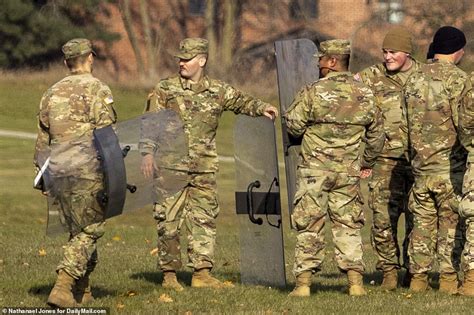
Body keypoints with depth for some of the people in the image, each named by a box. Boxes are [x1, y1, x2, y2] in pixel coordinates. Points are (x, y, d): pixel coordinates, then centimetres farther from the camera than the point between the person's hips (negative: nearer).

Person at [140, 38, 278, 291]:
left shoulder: (217, 91, 9)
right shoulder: (165, 90, 1)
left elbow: (241, 101, 15)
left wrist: (262, 108, -6)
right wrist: (147, 152, -13)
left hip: (204, 170, 3)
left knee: (204, 220, 1)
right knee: (169, 221, -2)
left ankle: (202, 273, 5)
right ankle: (169, 274, 4)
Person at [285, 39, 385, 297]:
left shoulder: (313, 92, -11)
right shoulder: (364, 95, 2)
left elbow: (293, 125, -6)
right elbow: (377, 134, 11)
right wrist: (367, 162, 25)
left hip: (314, 169, -3)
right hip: (348, 171, 3)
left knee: (309, 227, 3)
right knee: (348, 226, 10)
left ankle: (303, 282, 1)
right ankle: (355, 281, 5)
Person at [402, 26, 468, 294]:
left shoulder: (415, 79, 9)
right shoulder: (458, 79, -10)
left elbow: (409, 123, 11)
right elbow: (463, 123, -14)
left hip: (421, 164, 5)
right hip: (450, 165, -5)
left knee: (422, 221, 10)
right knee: (451, 222, 0)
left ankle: (418, 277, 11)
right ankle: (449, 277, -1)